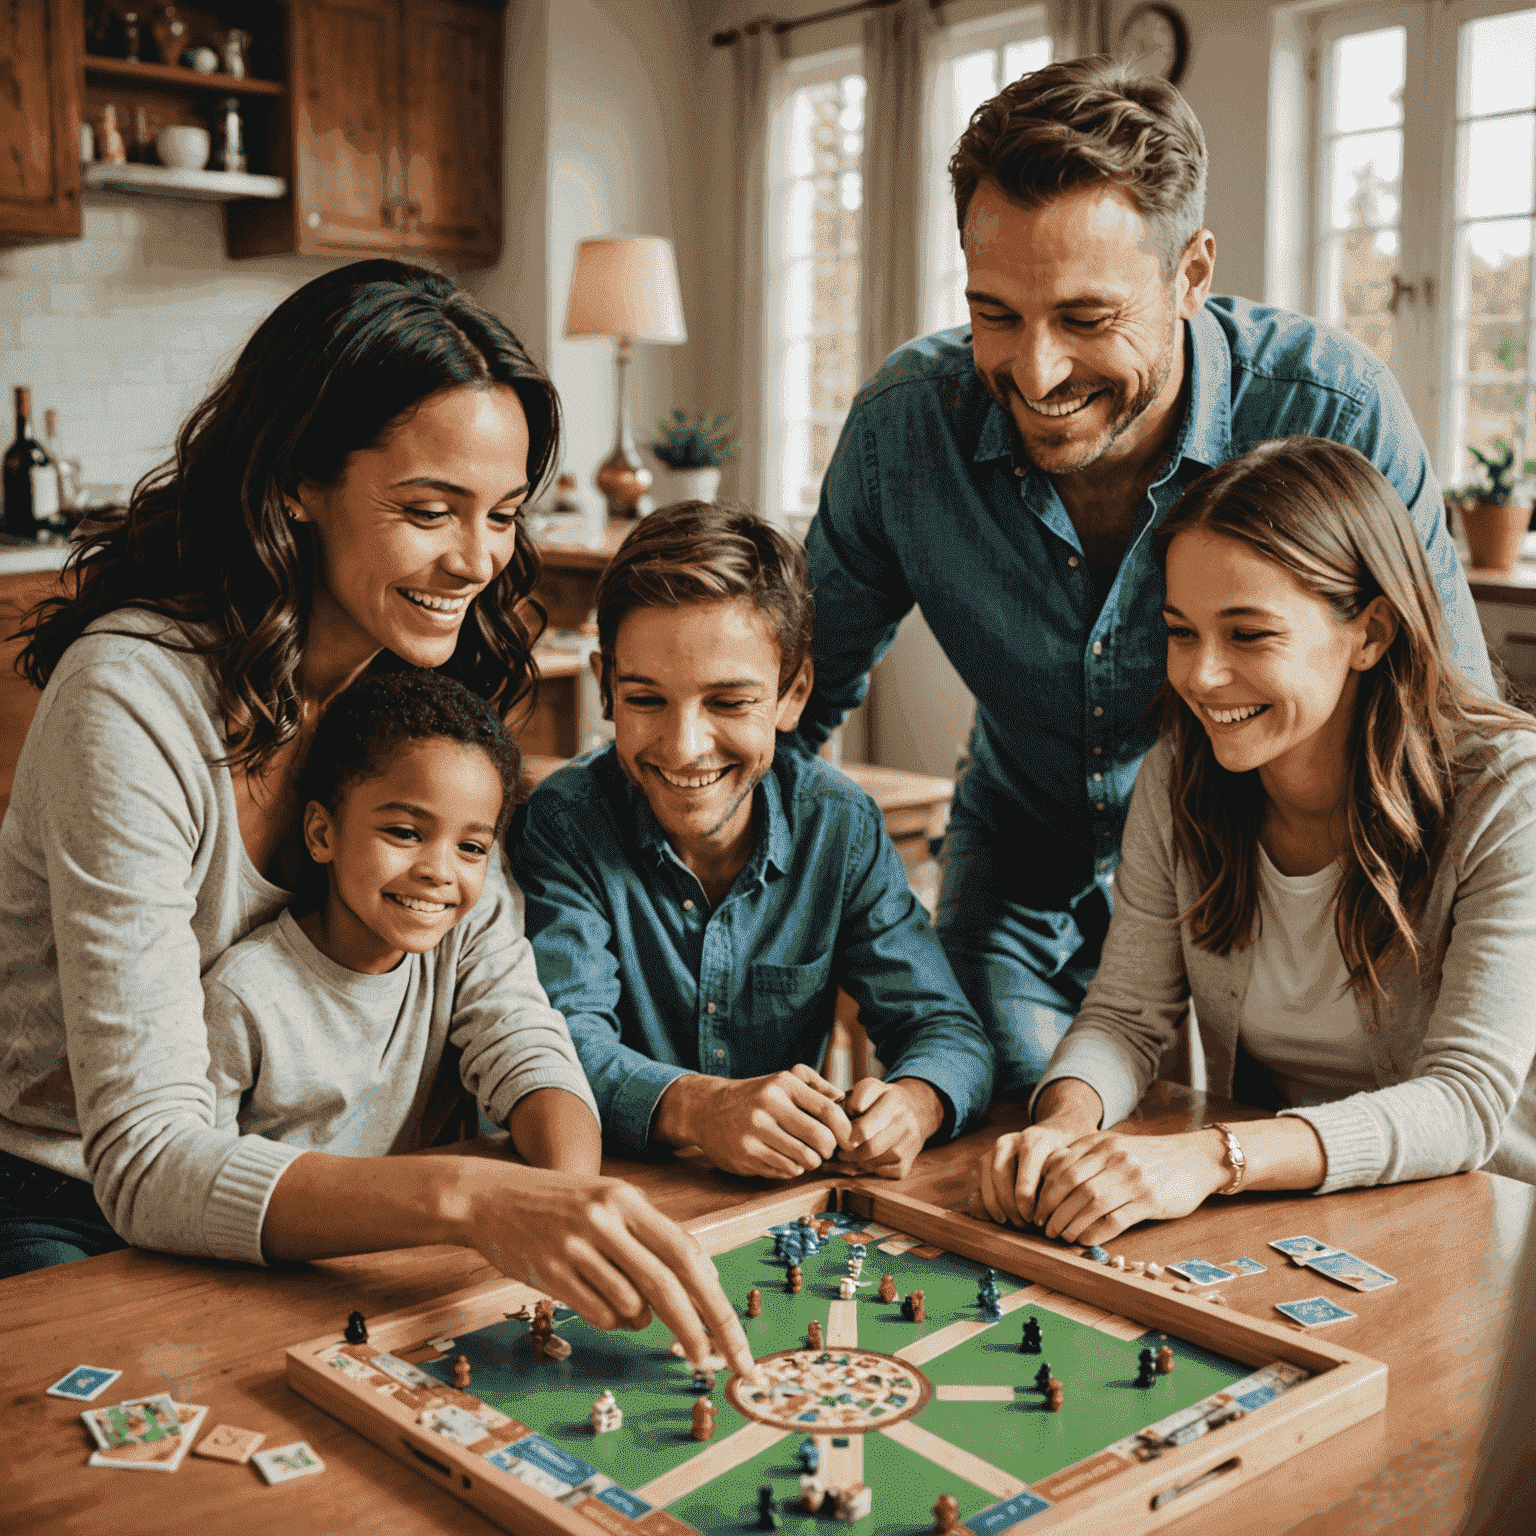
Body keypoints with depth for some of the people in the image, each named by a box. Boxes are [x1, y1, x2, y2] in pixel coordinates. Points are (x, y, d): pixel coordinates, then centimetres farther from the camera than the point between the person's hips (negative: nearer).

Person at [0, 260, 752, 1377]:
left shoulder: (426, 676, -6)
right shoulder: (133, 702, -27)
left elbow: (500, 992, -8)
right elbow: (143, 1162, -32)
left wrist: (572, 1189, -29)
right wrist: (469, 1198, -47)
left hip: (256, 1176, 5)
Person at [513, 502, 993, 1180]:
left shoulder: (842, 825, -4)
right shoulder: (566, 823, -12)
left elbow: (944, 1027, -5)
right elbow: (562, 1039, -21)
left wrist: (911, 1103, -29)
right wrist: (694, 1107, -41)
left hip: (791, 1201, 3)